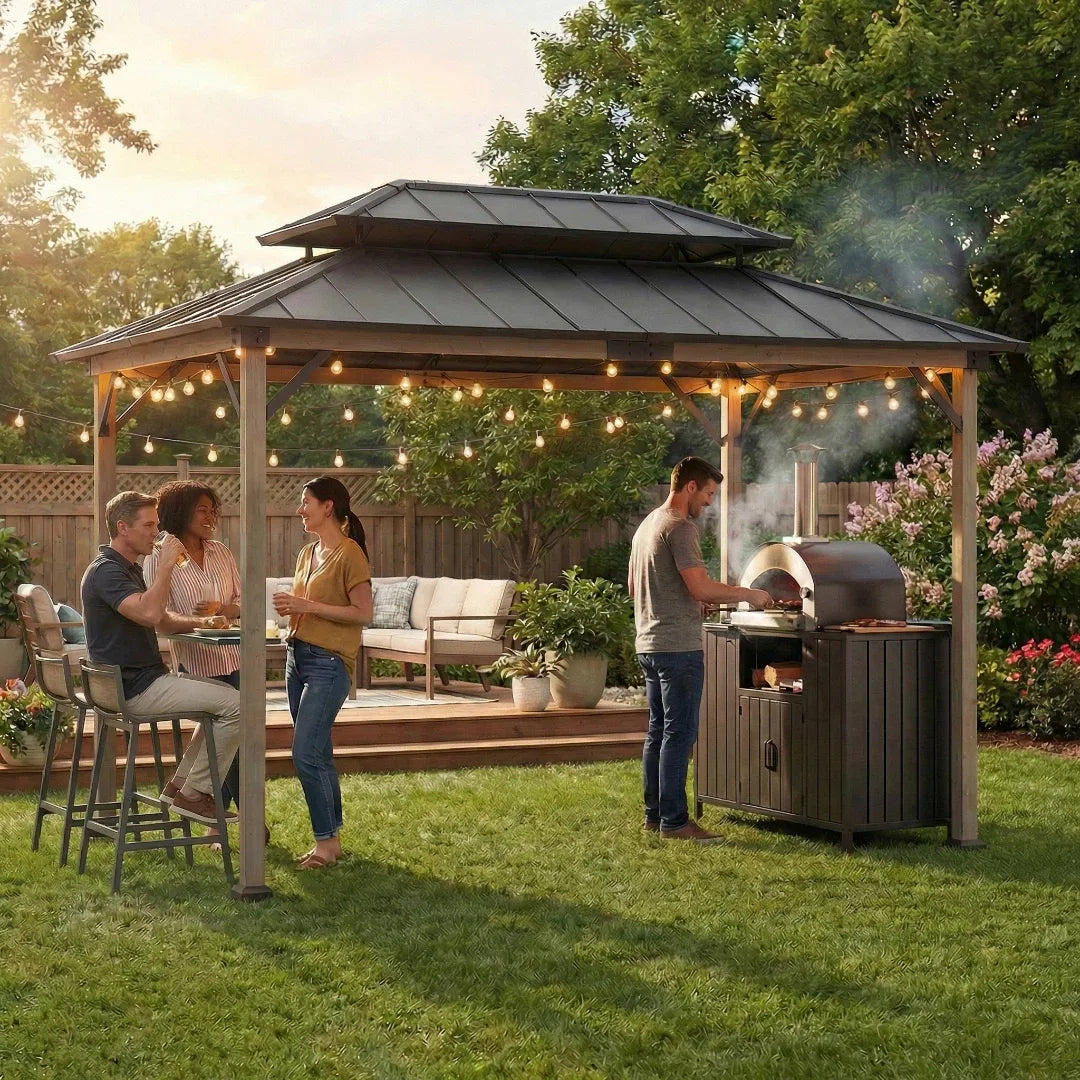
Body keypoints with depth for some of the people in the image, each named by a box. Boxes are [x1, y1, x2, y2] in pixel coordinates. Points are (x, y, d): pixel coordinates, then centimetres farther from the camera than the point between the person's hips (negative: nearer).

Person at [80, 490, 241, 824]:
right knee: (235, 704, -15)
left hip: (148, 678, 11)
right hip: (134, 689, -11)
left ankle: (182, 782, 17)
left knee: (224, 695, 20)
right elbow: (148, 613, -34)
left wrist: (200, 621, 6)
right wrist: (167, 564, -25)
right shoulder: (106, 571, -16)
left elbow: (162, 620, 25)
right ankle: (194, 794, -7)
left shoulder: (129, 569, 19)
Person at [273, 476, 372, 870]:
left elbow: (362, 613, -15)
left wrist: (307, 606, -18)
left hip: (329, 662, -9)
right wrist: (289, 606, 4)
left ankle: (327, 841, -4)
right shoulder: (307, 553, 15)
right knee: (318, 754, 10)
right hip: (298, 655, 9)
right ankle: (332, 833, 16)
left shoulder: (349, 554, -11)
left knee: (306, 754, -12)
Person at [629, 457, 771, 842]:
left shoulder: (647, 526, 17)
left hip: (649, 644, 10)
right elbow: (700, 587, -20)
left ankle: (655, 813, 17)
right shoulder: (680, 527, -14)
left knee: (658, 731, 13)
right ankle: (674, 821, -6)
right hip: (678, 647, -10)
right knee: (679, 733, -7)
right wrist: (748, 594, -7)